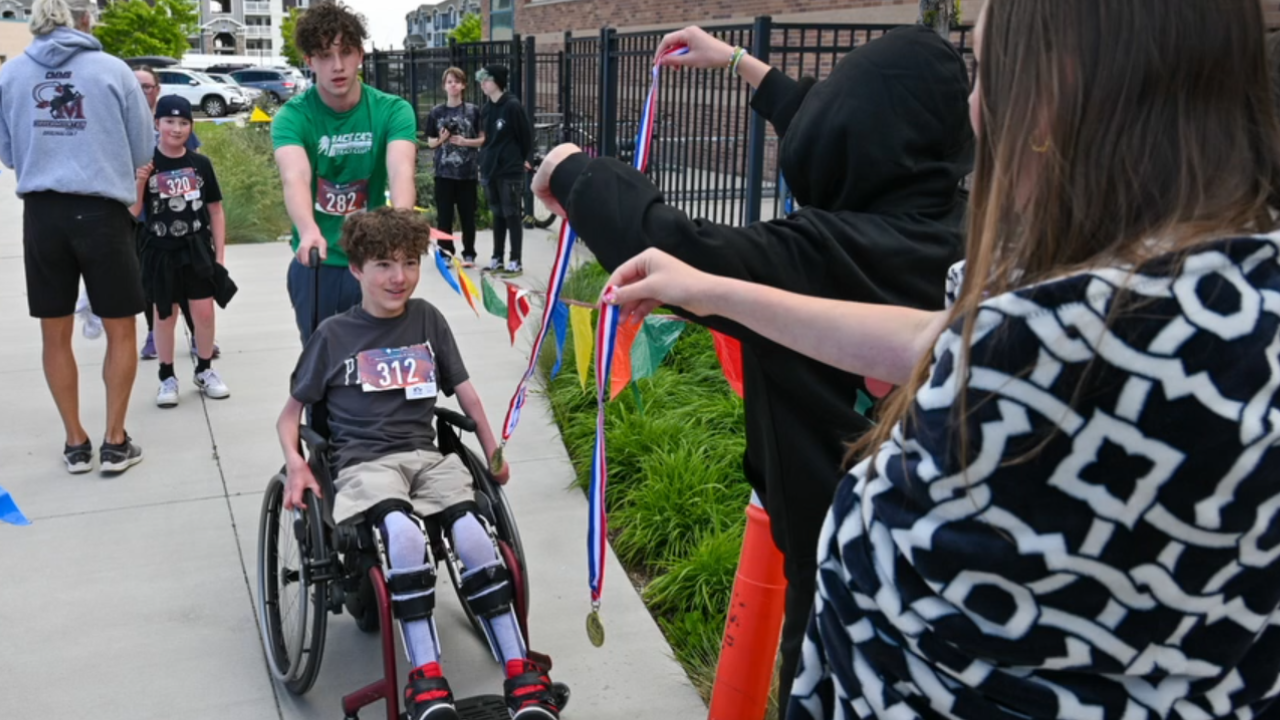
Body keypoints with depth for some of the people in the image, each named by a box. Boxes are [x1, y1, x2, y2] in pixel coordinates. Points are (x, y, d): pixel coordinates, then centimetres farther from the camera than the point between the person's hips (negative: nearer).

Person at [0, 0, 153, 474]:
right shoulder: (113, 70, -5)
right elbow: (142, 152, 1)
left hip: (42, 214, 3)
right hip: (102, 212, -3)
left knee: (55, 334, 14)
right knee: (120, 331, 11)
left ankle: (76, 443, 23)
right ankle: (115, 442, 14)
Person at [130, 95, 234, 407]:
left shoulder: (200, 164, 0)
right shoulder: (145, 164, -5)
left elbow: (216, 210, 4)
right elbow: (132, 213, -4)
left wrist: (219, 254, 1)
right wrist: (139, 184, -20)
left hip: (198, 251, 1)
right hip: (161, 252, -1)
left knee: (204, 313, 7)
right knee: (165, 316, 9)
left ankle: (205, 370, 26)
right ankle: (167, 377, 22)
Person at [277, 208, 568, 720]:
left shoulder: (427, 320, 11)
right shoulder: (333, 335, 4)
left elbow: (464, 391, 17)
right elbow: (292, 411, 12)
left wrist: (493, 452, 11)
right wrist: (295, 464, -6)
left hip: (425, 455, 3)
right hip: (364, 462, -2)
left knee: (473, 537, -27)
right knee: (405, 534, -36)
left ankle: (521, 676, -20)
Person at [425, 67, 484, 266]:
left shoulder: (473, 111, 1)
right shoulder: (436, 111, 4)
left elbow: (483, 139, 3)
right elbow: (430, 142, 10)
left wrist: (464, 141, -12)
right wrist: (441, 139, -11)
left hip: (467, 171, -1)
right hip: (444, 171, 1)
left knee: (468, 215, 4)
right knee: (444, 215, 3)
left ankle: (469, 254, 14)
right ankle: (445, 253, 13)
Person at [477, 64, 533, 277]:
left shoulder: (513, 106, -12)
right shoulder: (486, 109, 10)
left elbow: (526, 135, -7)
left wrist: (524, 159, 3)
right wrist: (484, 164, 11)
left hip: (511, 171, -7)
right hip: (490, 170, 7)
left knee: (512, 215, -2)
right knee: (497, 215, 13)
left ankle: (515, 262, 3)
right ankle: (497, 259, 20)